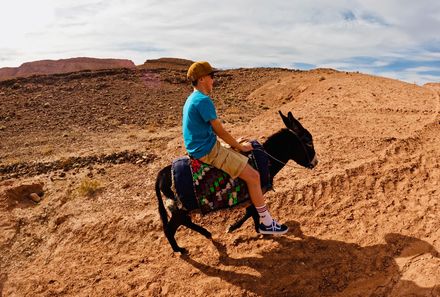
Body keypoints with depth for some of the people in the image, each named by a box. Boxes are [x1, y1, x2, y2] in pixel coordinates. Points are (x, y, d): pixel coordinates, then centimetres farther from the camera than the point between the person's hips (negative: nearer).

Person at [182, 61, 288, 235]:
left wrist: (236, 144, 16)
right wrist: (240, 147, -3)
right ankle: (267, 223, 3)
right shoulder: (203, 100, -19)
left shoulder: (192, 99, 13)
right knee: (253, 176, -10)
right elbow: (220, 131, -16)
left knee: (245, 161, 23)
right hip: (208, 151, -11)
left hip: (199, 148, 11)